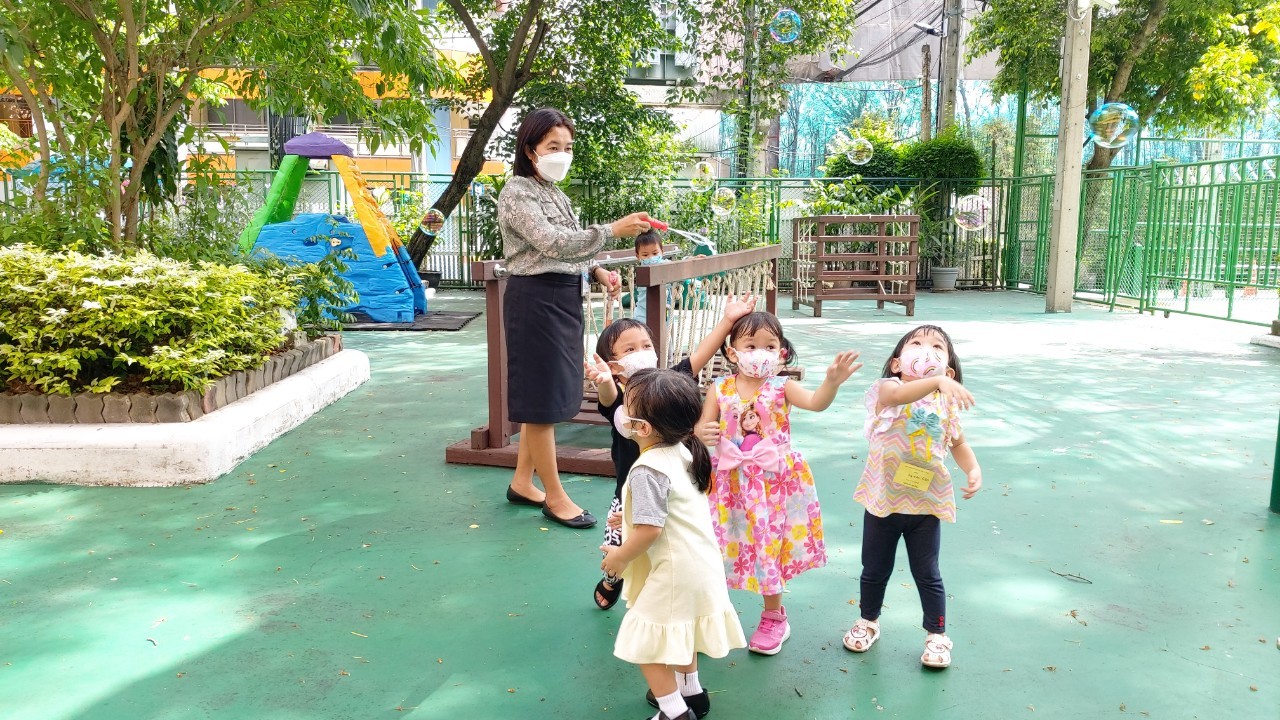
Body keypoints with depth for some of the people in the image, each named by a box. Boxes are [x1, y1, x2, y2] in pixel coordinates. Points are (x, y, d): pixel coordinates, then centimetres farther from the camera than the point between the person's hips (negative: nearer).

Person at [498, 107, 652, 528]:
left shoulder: (555, 193, 15)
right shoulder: (517, 194, -13)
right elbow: (551, 243, -26)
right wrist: (612, 231, -33)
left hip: (564, 298, 9)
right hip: (536, 300, -9)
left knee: (546, 396, 15)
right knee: (542, 398, -2)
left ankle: (522, 482, 27)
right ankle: (555, 497, 8)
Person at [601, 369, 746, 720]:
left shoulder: (648, 470, -26)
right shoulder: (683, 452, 2)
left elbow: (649, 529, -28)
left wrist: (620, 556, -12)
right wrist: (631, 516, 17)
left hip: (674, 575, -10)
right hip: (698, 565, 10)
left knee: (647, 644, 4)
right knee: (678, 633, 29)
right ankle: (691, 691, 44)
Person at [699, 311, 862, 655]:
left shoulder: (782, 387, -8)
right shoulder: (720, 390, -3)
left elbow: (816, 402, -25)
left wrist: (832, 381, -45)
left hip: (774, 482, -1)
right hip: (732, 482, 1)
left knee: (768, 546, 10)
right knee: (725, 547, 10)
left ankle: (773, 617, 31)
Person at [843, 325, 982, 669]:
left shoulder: (947, 403, 0)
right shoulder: (888, 388, -12)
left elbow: (958, 443, 12)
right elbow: (898, 394, -37)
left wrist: (973, 470, -7)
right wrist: (936, 382, -52)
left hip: (926, 503, 1)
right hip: (883, 499, -1)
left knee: (927, 574, 11)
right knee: (875, 570, 16)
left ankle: (937, 634, 31)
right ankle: (868, 621, 39)